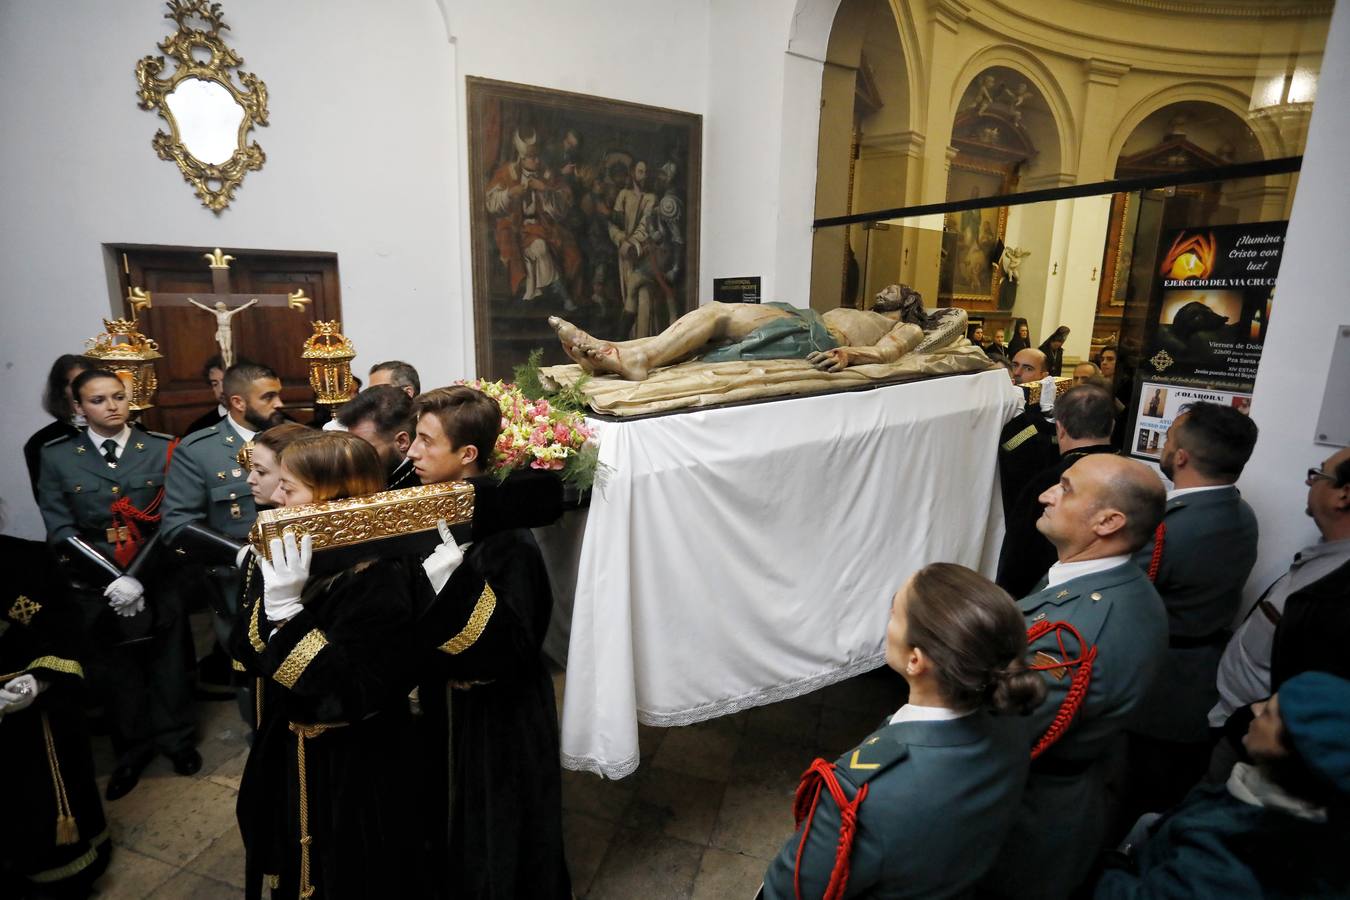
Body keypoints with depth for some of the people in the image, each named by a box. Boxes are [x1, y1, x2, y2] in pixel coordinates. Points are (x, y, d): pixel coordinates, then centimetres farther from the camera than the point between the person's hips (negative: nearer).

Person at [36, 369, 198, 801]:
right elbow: (61, 530, -6)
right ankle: (133, 748, 36)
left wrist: (136, 577, -16)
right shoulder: (57, 456, -1)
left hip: (159, 582, -1)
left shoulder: (162, 449, -3)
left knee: (167, 664, 13)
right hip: (95, 588, 1)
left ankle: (177, 738, 34)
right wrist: (115, 579, -15)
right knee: (113, 672, 15)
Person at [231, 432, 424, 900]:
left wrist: (288, 609, -35)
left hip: (351, 779, -8)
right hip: (290, 762, 8)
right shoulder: (302, 559, -4)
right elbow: (245, 651, -2)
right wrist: (272, 601, -23)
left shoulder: (382, 583, -29)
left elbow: (346, 698, -31)